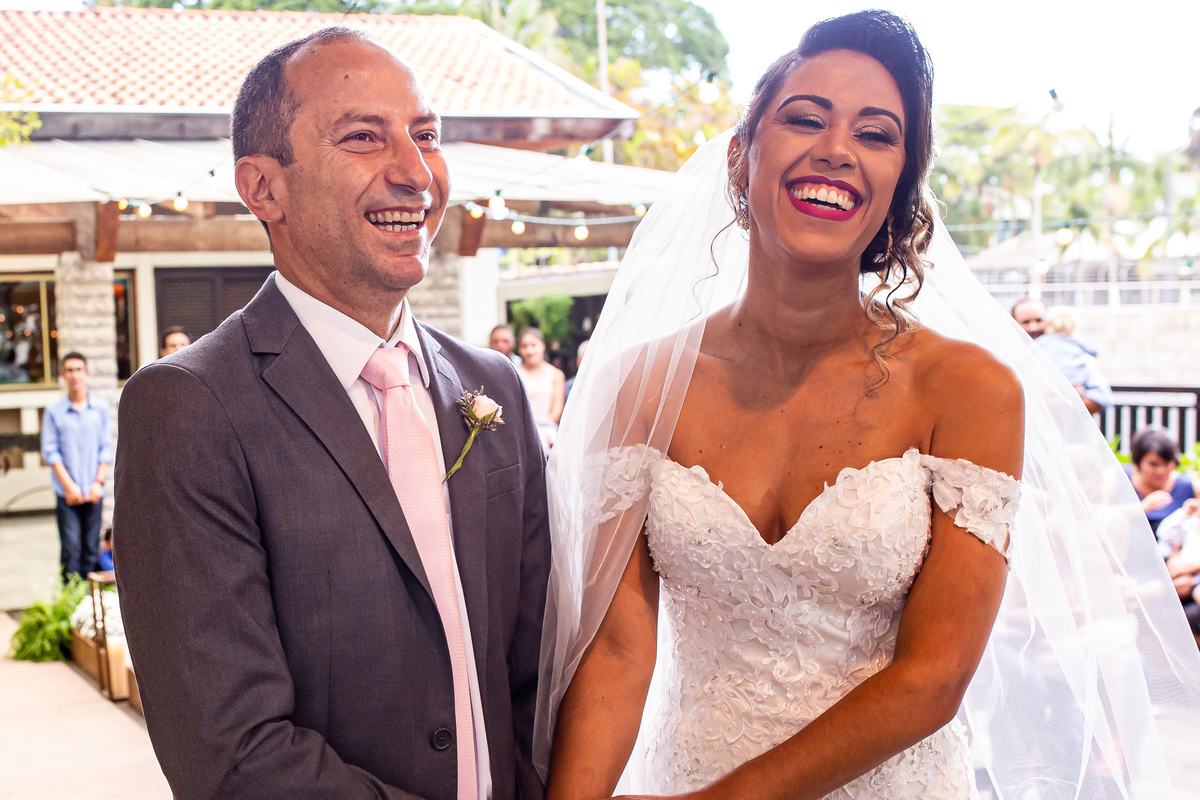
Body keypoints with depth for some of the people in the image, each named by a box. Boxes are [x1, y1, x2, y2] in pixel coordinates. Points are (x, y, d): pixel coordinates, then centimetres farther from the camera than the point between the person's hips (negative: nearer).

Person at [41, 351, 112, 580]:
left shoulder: (101, 407, 5)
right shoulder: (54, 410, 0)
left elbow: (106, 448, 6)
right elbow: (50, 451, -1)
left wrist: (99, 482, -3)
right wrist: (69, 485, -7)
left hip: (93, 492, 2)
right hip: (67, 492, -2)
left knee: (91, 547, 4)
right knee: (70, 547, -6)